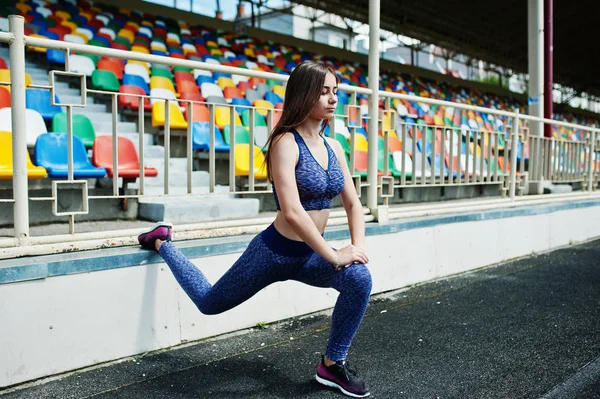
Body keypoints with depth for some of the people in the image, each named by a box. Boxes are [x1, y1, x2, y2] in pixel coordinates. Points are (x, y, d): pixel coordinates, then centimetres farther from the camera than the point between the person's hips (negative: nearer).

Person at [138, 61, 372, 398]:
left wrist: (357, 246, -11)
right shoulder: (286, 143, -21)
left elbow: (354, 204, 5)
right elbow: (292, 212, -30)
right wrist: (334, 255, -27)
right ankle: (162, 241, 38)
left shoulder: (333, 147, 1)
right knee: (209, 302, 14)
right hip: (275, 252, -5)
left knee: (360, 278, -21)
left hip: (311, 255, 6)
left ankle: (333, 364, 0)